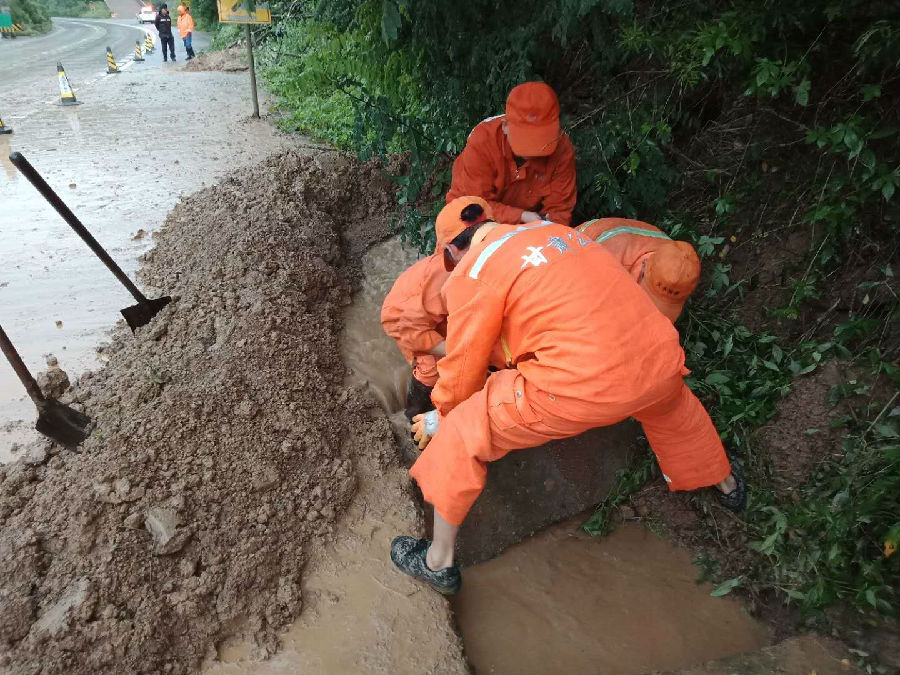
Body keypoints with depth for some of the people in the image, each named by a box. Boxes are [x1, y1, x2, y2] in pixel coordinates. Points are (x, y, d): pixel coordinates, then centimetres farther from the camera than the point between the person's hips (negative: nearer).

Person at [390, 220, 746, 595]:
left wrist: (440, 417, 26)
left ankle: (439, 562, 27)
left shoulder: (473, 273, -2)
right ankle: (726, 483, 71)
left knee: (463, 436, 11)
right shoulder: (551, 229, 19)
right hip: (660, 362, 8)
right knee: (672, 405, 43)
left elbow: (464, 366, 5)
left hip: (581, 388, -7)